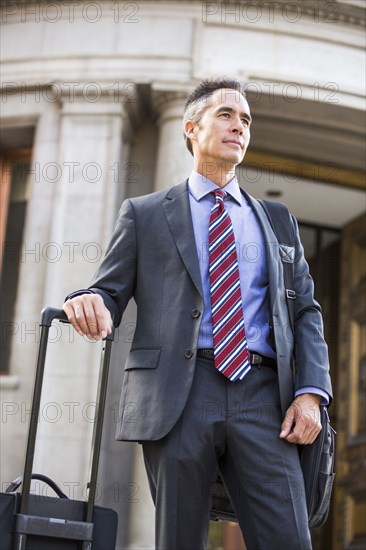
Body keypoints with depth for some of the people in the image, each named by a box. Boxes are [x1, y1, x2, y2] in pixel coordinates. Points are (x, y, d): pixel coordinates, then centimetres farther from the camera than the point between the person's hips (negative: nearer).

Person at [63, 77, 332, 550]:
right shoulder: (144, 213, 14)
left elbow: (305, 310, 17)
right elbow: (110, 293, 9)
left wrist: (310, 392, 1)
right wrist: (90, 305, -17)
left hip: (261, 396, 2)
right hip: (176, 398, -1)